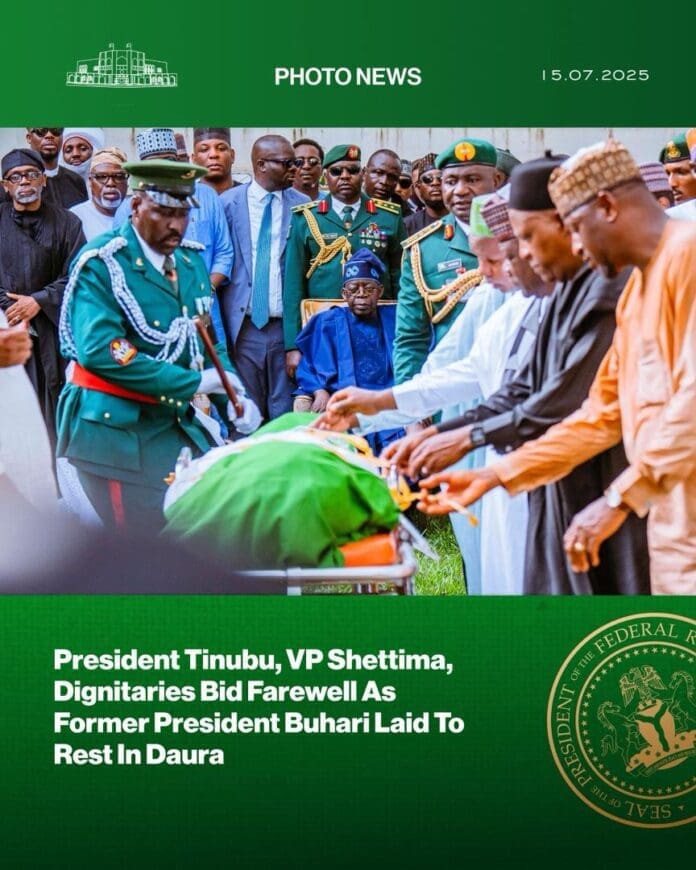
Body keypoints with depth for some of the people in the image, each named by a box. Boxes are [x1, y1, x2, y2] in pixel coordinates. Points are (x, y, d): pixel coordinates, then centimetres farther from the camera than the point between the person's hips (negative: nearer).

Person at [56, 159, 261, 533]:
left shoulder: (191, 259, 10)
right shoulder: (101, 263, -12)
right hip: (116, 428, -7)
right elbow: (99, 349, -25)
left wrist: (232, 400, -1)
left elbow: (208, 342, 18)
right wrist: (192, 382, -22)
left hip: (179, 424, 7)